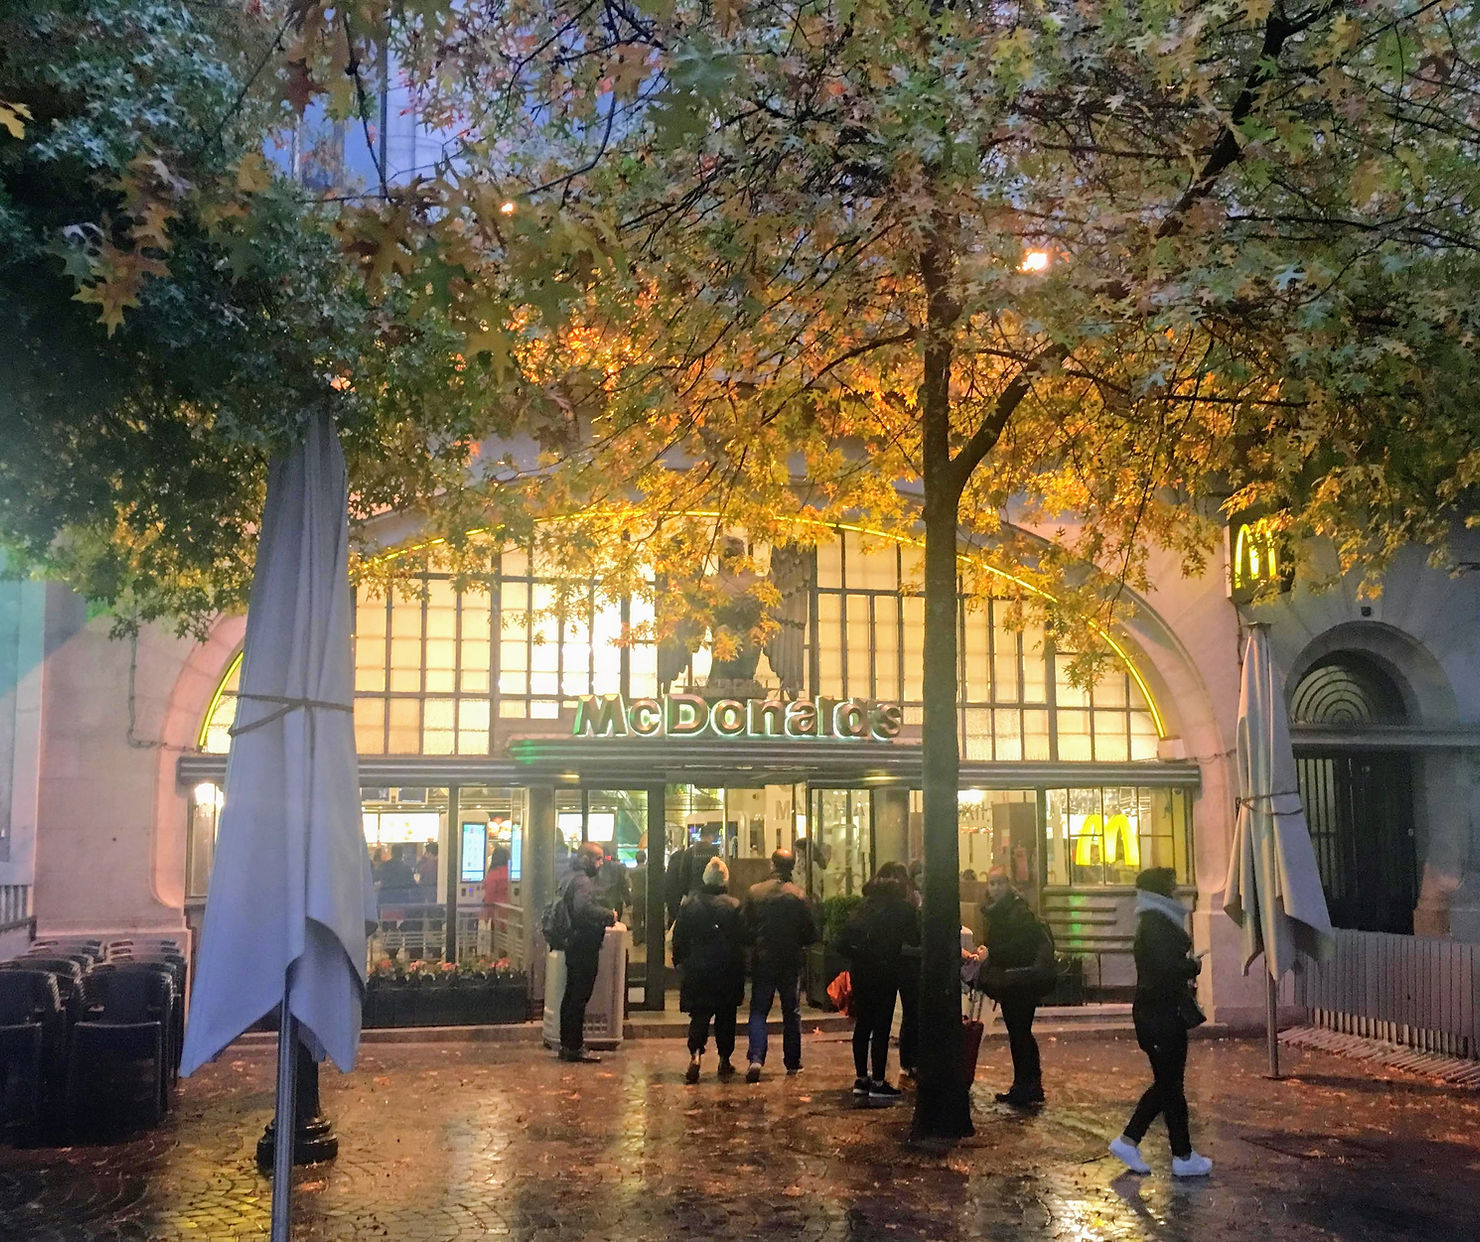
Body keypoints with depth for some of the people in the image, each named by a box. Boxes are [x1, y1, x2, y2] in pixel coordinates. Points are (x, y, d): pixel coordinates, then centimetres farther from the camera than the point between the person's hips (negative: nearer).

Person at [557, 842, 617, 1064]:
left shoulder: (573, 879, 16)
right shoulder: (583, 882, -17)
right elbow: (584, 907, -35)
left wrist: (604, 917, 18)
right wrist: (609, 915, -23)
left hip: (575, 946, 10)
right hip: (584, 948, -10)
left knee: (572, 996, 15)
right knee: (579, 998, -5)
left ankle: (567, 1045, 21)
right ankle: (575, 1047, -1)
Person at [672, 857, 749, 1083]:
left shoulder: (688, 904, -4)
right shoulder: (733, 906, -10)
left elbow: (679, 938, 1)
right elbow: (742, 938, -6)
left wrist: (680, 962, 13)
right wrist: (740, 969, 8)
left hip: (697, 970, 1)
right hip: (727, 971, -1)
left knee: (699, 1015, 6)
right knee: (725, 1016, 12)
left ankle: (695, 1054, -15)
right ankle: (724, 1060, 18)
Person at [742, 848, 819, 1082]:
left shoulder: (754, 892, -6)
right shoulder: (799, 896, -8)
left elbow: (746, 927, -1)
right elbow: (812, 933, -4)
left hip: (763, 959, 0)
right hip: (791, 962, 0)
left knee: (759, 1011, 5)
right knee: (791, 1012, 14)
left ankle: (755, 1057, -12)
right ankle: (793, 1062, 20)